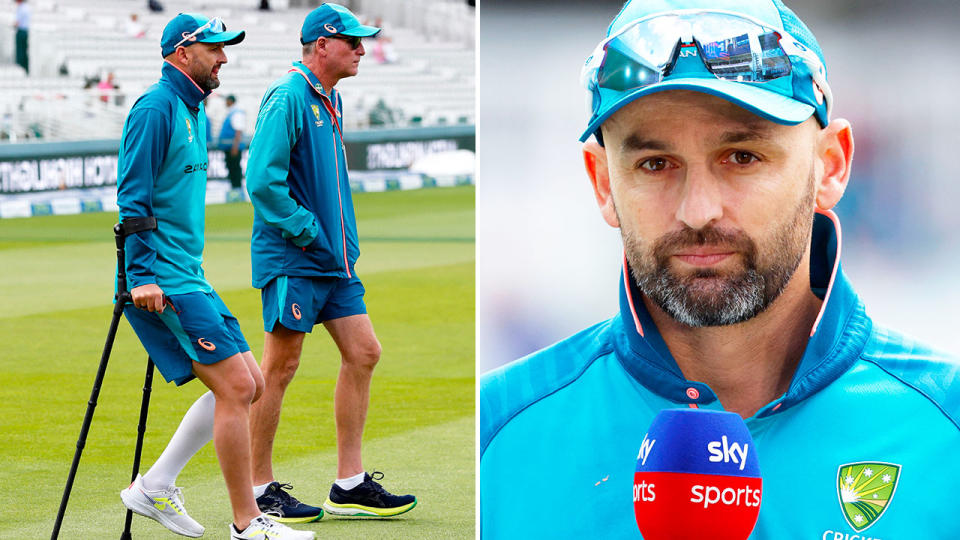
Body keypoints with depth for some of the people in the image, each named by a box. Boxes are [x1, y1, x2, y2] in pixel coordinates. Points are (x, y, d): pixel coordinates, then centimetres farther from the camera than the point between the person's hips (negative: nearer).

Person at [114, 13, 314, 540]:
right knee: (235, 388, -11)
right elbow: (132, 196, -17)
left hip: (190, 276, 10)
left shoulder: (194, 111, 19)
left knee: (247, 385, 9)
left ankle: (155, 487, 14)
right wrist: (142, 275, -23)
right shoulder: (156, 107, -11)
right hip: (163, 282, -10)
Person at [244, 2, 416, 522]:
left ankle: (349, 485, 12)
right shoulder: (288, 97, -14)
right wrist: (307, 233, -17)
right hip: (292, 260, -9)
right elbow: (262, 180, -21)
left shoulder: (331, 99, 14)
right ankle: (259, 489, 6)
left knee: (363, 353, 6)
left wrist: (345, 241, 13)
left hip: (334, 259, 9)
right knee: (280, 366, -3)